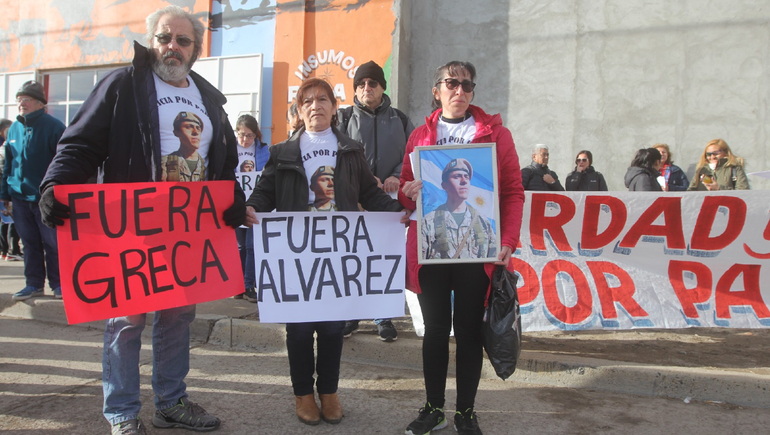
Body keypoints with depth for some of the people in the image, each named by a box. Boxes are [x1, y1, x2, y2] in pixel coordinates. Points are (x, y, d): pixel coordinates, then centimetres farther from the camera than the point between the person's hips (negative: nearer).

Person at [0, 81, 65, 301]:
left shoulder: (53, 126, -6)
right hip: (19, 196, 6)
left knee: (52, 242, 1)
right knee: (29, 242, 11)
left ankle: (58, 283, 11)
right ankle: (34, 283, 19)